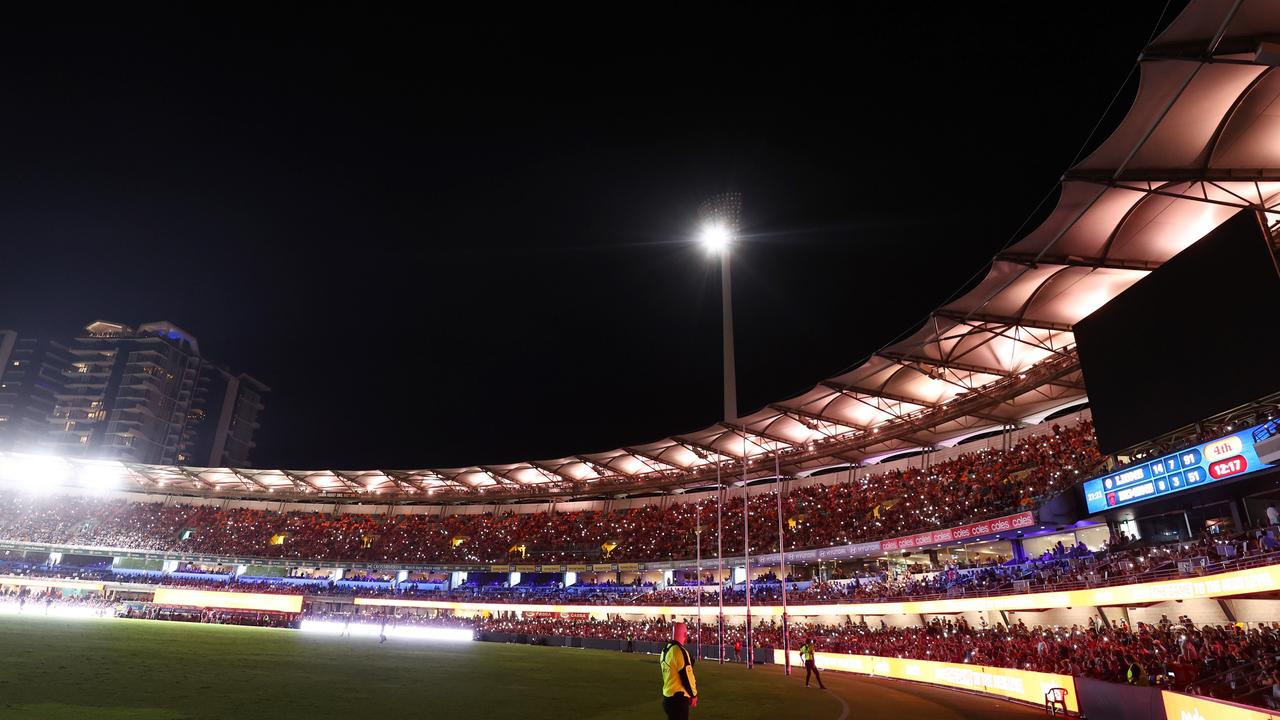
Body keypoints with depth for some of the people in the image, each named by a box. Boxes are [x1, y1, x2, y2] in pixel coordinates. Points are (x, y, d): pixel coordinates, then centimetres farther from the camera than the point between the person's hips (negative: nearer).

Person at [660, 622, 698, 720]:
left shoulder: (665, 649, 8)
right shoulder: (680, 651, -19)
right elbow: (687, 676, -16)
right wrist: (693, 694, -3)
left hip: (667, 696, 9)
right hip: (679, 698, -9)